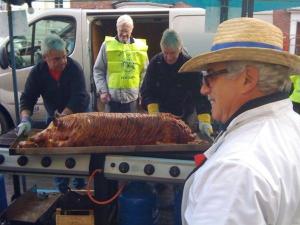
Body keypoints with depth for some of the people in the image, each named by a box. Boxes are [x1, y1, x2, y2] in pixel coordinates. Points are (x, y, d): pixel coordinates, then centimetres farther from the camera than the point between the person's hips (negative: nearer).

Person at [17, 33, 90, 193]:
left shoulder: (74, 68, -23)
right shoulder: (37, 72, -14)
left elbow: (78, 97, -29)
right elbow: (27, 98, -15)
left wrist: (63, 117, -38)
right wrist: (25, 120, -32)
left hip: (78, 115, -3)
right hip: (54, 117, 3)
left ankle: (79, 186, 22)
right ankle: (62, 188, 24)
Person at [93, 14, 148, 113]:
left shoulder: (140, 46, 6)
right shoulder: (107, 45, 2)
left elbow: (144, 72, 11)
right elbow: (98, 70, 4)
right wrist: (102, 91, -5)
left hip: (132, 98, 2)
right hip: (112, 98, -1)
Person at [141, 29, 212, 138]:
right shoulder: (155, 63, -10)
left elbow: (200, 94, -20)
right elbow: (147, 91, -7)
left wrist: (204, 121, -31)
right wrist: (154, 114, -21)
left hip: (186, 117, -1)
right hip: (162, 116, 1)